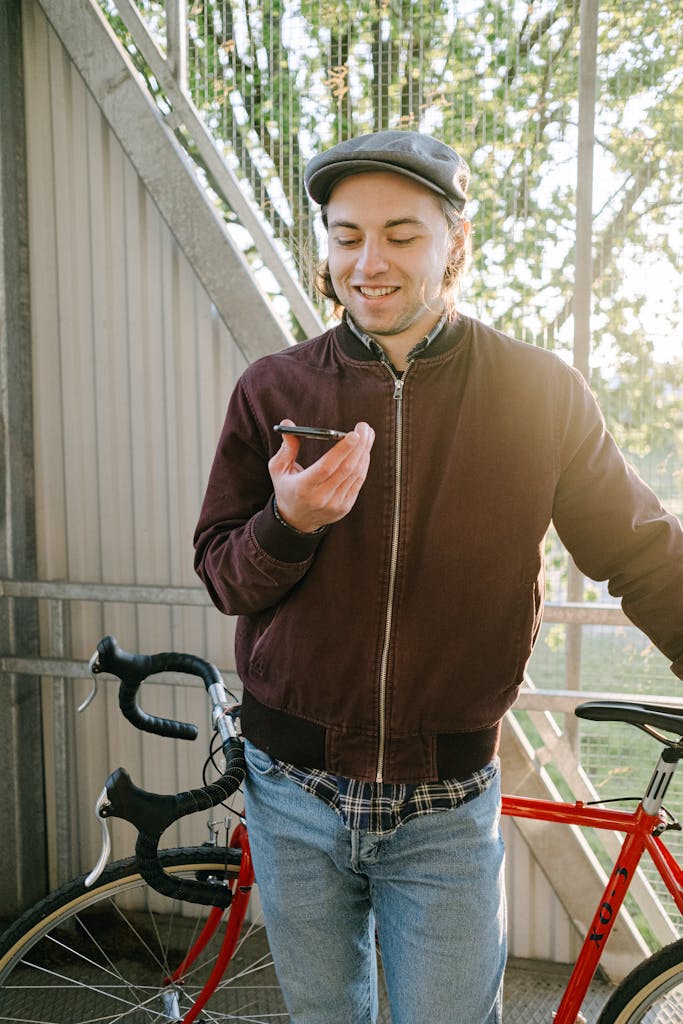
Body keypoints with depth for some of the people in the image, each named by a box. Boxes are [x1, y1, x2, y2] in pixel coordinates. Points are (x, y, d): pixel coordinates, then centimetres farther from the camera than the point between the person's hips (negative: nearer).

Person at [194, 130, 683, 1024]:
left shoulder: (541, 393, -7)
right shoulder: (273, 390, -4)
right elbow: (223, 580, -3)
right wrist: (289, 523, -23)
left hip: (446, 813, -2)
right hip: (294, 790, 2)